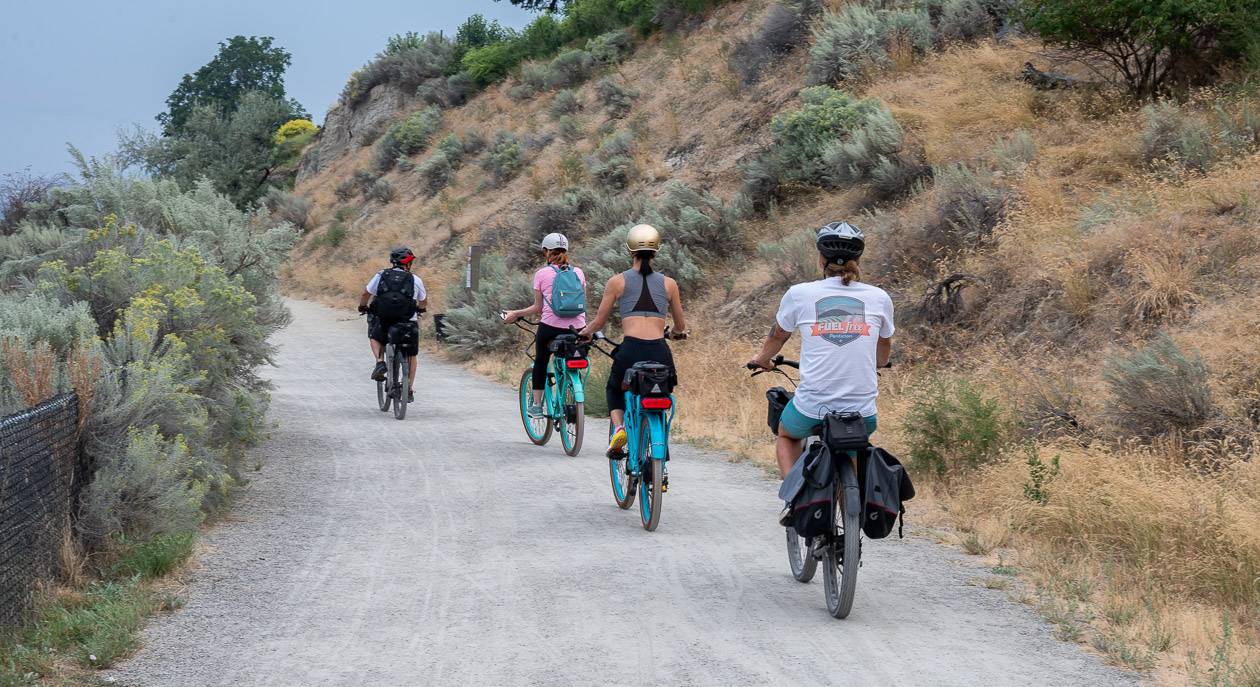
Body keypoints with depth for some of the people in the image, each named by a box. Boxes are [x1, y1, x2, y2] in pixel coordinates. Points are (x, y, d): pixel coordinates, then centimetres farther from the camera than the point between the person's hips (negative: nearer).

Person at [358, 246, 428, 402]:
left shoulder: (381, 276, 3)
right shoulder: (415, 280, 2)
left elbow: (365, 294, 10)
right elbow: (424, 301, 16)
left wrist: (363, 307, 30)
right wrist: (420, 309, 38)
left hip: (383, 322, 0)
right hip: (409, 324, 0)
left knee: (375, 338, 32)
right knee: (411, 357, 20)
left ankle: (380, 361, 6)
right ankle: (409, 390, 17)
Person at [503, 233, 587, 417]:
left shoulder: (542, 274, 1)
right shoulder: (578, 272, 8)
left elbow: (538, 308, 2)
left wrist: (515, 314, 15)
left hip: (550, 327, -2)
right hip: (577, 328, 2)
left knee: (540, 362, 21)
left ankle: (536, 404, 21)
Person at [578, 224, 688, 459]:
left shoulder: (618, 281, 7)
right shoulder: (668, 283, 12)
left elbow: (600, 321, 13)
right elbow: (680, 327, 23)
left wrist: (585, 332, 36)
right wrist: (678, 332, 47)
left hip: (631, 351, -1)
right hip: (660, 352, 1)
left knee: (614, 390, 29)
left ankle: (618, 426, 1)